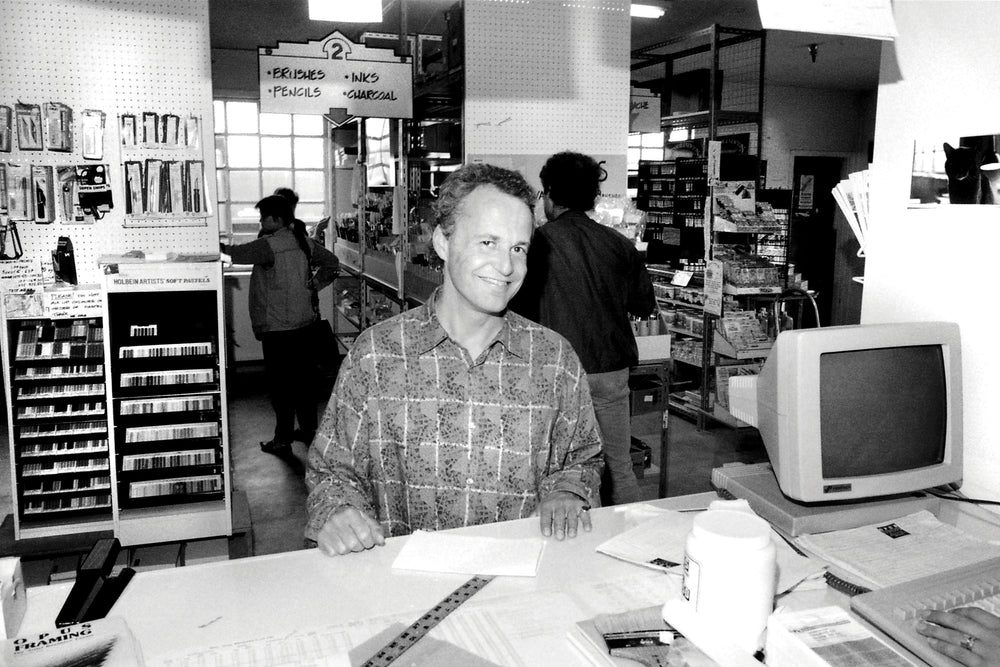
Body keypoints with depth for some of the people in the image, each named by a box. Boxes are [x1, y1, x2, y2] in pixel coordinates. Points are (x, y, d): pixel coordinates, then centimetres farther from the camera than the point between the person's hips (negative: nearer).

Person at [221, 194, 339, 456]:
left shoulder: (270, 244, -16)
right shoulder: (303, 241, 8)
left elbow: (240, 254, -27)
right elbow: (331, 262, 17)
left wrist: (220, 246, -12)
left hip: (277, 327, -7)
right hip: (304, 322, 8)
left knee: (281, 384, 1)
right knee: (304, 378, 15)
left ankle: (283, 440, 7)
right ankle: (308, 430, 26)